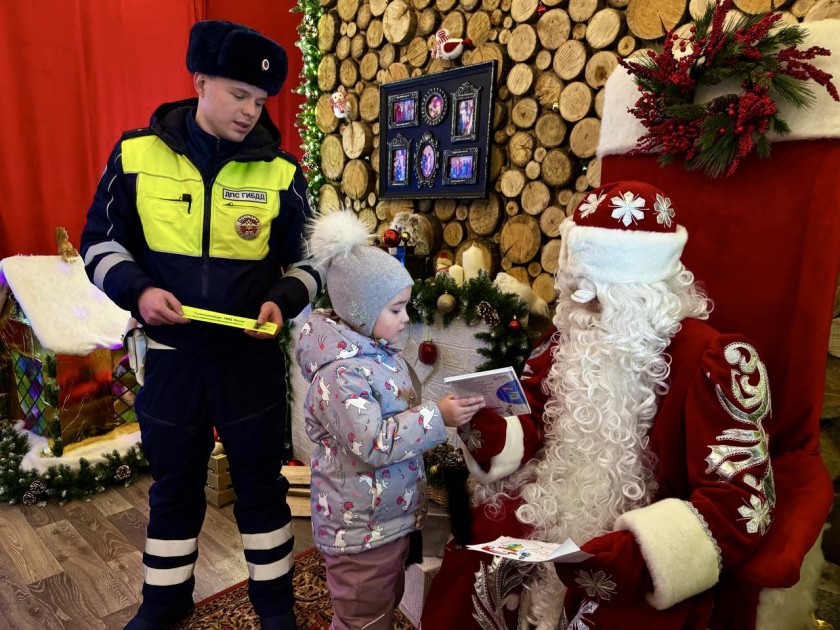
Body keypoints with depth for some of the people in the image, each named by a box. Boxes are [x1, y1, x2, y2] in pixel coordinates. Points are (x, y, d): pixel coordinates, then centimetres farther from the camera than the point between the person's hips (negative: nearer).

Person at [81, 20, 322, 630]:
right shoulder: (136, 153, -4)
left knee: (260, 480, 13)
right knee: (173, 483, 19)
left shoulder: (280, 172, -6)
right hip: (170, 355, 1)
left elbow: (309, 260, 2)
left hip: (251, 356, -1)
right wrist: (136, 290, -14)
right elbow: (101, 241, 4)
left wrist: (283, 301, -17)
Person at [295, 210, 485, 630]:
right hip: (361, 528, -9)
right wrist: (438, 417, -29)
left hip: (393, 516, 9)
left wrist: (445, 411, 6)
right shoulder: (340, 373, -28)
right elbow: (374, 443, -30)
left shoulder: (380, 351, 3)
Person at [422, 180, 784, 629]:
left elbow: (737, 503, -20)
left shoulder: (710, 360, -15)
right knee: (463, 575, -12)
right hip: (557, 515, 5)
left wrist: (633, 559, -34)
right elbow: (534, 424, 9)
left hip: (648, 547, -4)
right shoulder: (573, 335, 3)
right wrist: (486, 431, -15)